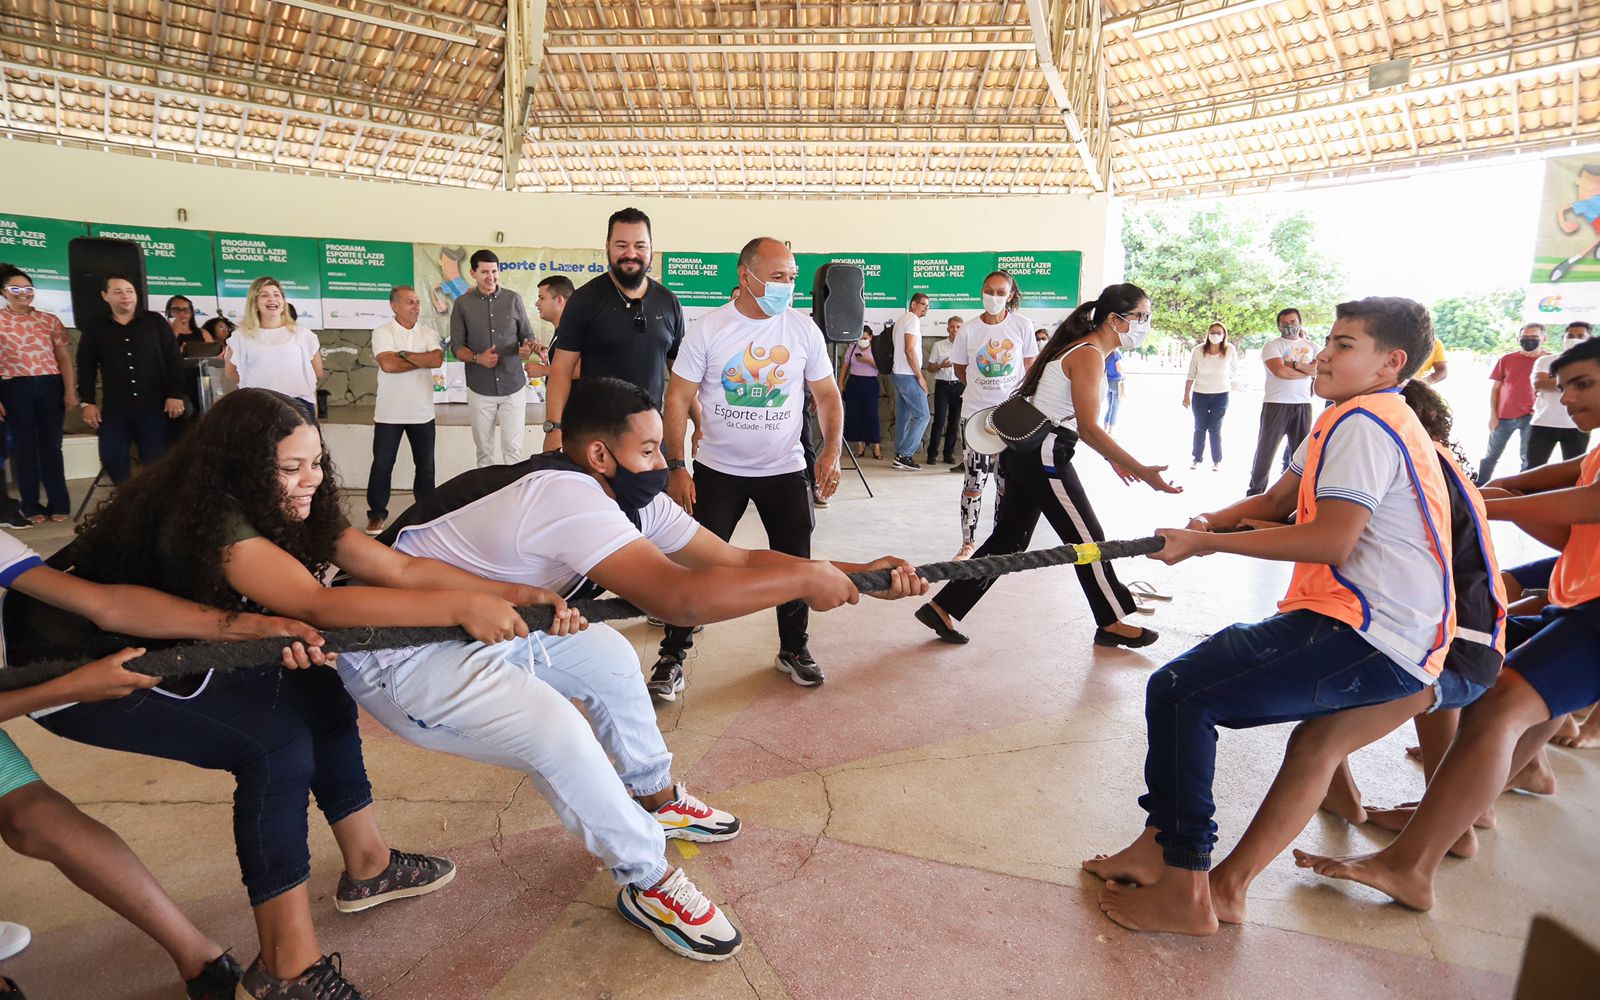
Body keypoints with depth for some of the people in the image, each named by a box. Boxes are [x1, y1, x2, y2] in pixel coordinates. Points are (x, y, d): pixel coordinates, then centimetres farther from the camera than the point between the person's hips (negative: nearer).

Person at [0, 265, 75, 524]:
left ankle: (58, 504, 15)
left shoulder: (49, 320, 7)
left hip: (50, 387, 1)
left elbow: (64, 358, 7)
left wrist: (70, 391, -2)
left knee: (51, 447, 7)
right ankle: (31, 506, 16)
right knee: (24, 449, 7)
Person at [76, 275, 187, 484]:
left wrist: (175, 395, -6)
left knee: (155, 459, -1)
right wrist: (87, 402, 1)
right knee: (111, 458, -1)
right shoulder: (94, 328, 7)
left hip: (154, 405, -2)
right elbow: (86, 367, 9)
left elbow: (174, 360, 1)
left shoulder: (155, 322, 3)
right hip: (115, 408, 2)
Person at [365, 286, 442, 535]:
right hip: (389, 413, -2)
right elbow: (388, 364, -21)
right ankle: (377, 513, 15)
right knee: (382, 465, 3)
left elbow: (438, 360, -15)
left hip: (422, 412, 3)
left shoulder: (428, 334, 4)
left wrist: (404, 354, -14)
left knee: (425, 466, 12)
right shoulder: (382, 333, -5)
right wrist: (423, 359, -12)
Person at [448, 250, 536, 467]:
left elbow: (527, 335, 9)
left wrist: (528, 348, -15)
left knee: (513, 450, -3)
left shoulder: (514, 299, 3)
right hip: (480, 389, 0)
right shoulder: (462, 304, 2)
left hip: (513, 387, 0)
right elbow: (456, 346, 2)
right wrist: (478, 358, -18)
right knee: (484, 451, 6)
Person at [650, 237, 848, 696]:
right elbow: (677, 400, -6)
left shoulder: (803, 328, -3)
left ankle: (793, 649, 31)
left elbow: (827, 395, 5)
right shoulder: (708, 330, -9)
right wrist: (676, 468, -11)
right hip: (718, 469, -2)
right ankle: (672, 656, 14)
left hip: (785, 470, 2)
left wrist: (831, 450, -10)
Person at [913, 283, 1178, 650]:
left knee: (1008, 539, 11)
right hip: (1045, 457, -10)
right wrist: (1142, 471, -22)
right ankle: (1112, 623, 22)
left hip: (1024, 454, 10)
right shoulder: (1089, 355, -13)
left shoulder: (1083, 350, 16)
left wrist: (1112, 457, 22)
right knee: (1088, 539, 5)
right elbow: (1089, 428, -21)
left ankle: (942, 607, 11)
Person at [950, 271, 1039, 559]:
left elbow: (1030, 366, 5)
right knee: (974, 480, -1)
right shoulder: (969, 330, -3)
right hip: (976, 413, 0)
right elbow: (960, 370, 12)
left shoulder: (1022, 325, -3)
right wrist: (981, 389, 8)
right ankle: (968, 543, 10)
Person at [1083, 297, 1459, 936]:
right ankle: (1157, 847, 18)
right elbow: (1278, 501, 20)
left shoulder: (1360, 421, -13)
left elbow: (1332, 541, -23)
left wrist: (1207, 543, -18)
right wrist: (1214, 521, 0)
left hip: (1371, 642, -11)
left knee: (1177, 691, -18)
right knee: (1191, 684, 15)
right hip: (1375, 629, 11)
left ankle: (1185, 894, -10)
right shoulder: (1362, 419, 21)